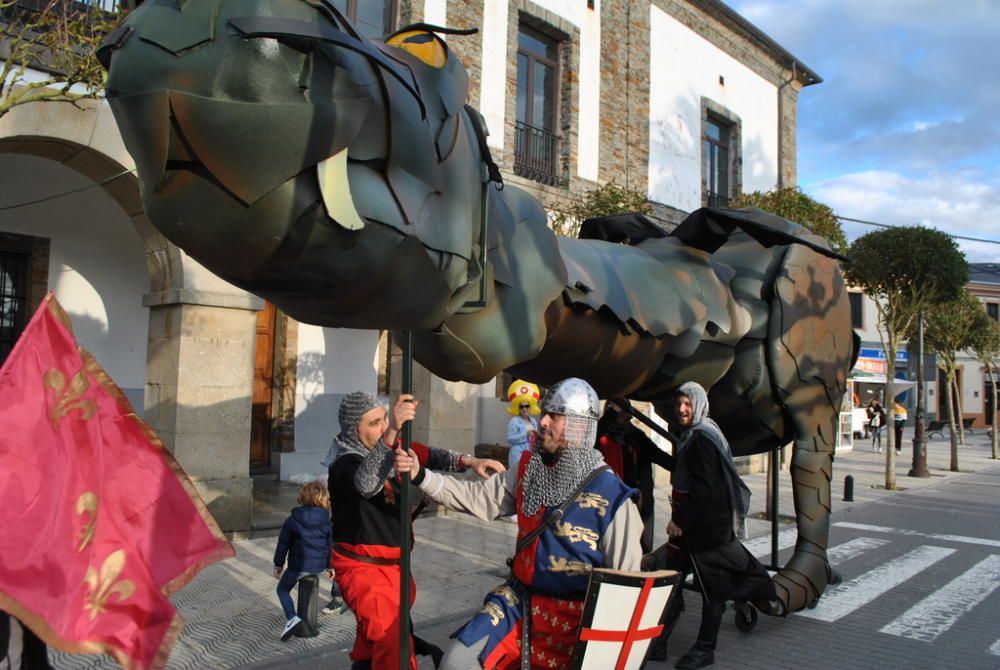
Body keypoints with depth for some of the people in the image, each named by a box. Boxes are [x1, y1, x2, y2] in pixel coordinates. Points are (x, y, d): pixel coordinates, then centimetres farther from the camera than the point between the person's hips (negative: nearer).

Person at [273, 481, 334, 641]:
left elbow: (283, 544, -2)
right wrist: (330, 566, 19)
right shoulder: (327, 521, -1)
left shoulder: (293, 520, -8)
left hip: (299, 565, -4)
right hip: (319, 565, 4)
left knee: (283, 589, 13)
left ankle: (291, 617, -11)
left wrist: (278, 564, 10)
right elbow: (331, 544, 7)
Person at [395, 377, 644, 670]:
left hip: (574, 616, -5)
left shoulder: (611, 494, -15)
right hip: (519, 601, 5)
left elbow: (627, 578, -9)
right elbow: (478, 497, 3)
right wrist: (421, 476, -8)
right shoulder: (529, 468, 3)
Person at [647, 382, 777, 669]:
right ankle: (657, 645, 16)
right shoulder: (689, 436, 13)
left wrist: (680, 520, -20)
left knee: (712, 585, 5)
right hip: (687, 523, 10)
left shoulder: (703, 438, -17)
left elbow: (705, 486, -22)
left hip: (708, 525, -10)